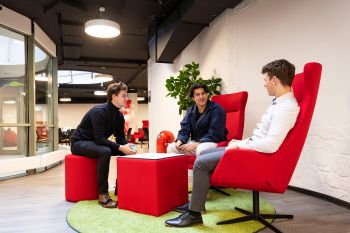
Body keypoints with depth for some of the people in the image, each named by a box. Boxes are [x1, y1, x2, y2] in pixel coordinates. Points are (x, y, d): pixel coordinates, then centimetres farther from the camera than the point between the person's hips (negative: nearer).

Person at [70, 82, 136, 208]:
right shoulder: (99, 111, -24)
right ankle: (103, 194, -28)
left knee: (126, 151, -8)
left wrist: (127, 146, -19)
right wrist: (120, 147, -35)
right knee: (105, 151, -36)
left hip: (96, 143, 8)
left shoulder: (119, 115, 1)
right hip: (79, 143, -8)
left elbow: (121, 138, 2)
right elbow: (99, 138, -31)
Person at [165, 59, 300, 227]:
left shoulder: (287, 107, -22)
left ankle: (194, 214, -2)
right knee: (204, 153, 13)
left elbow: (270, 145, -32)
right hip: (252, 148, 10)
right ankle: (196, 201, 21)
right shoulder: (279, 102, 10)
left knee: (201, 163, -15)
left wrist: (240, 144, -20)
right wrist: (243, 142, 6)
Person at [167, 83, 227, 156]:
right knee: (171, 147, -5)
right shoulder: (191, 110, 7)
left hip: (213, 142, -6)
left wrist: (195, 145, -25)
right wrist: (179, 141, -18)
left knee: (201, 149, -38)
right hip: (196, 142, 6)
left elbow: (214, 135, -19)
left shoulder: (216, 110, -13)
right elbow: (184, 130, 4)